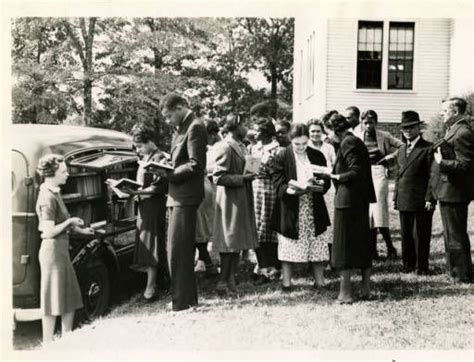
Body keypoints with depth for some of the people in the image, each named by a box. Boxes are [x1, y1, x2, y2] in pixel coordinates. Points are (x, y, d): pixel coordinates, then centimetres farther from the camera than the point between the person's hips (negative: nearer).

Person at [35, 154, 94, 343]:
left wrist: (79, 229, 15)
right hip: (53, 250, -10)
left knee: (70, 296, 16)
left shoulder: (54, 193, 11)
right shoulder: (48, 198, -19)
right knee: (53, 298, 0)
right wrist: (70, 222, -14)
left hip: (61, 249, 10)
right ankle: (48, 343, 12)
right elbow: (49, 232, -24)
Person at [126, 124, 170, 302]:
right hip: (144, 206, 9)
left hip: (153, 206, -9)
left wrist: (137, 192, -23)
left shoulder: (158, 158, -13)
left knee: (150, 246, -6)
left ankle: (151, 287, -2)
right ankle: (164, 280, 21)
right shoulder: (144, 159, 16)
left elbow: (158, 187, -19)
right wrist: (133, 191, 6)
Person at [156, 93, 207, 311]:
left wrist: (168, 173, -17)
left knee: (178, 250, -6)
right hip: (178, 195, 10)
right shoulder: (181, 128, 17)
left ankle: (183, 302, 1)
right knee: (182, 249, 16)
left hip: (185, 196, -10)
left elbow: (195, 166, -19)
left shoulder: (195, 128, -12)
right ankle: (188, 297, 27)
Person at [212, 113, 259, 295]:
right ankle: (223, 284, 7)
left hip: (241, 200, 9)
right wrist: (243, 178, -20)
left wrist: (249, 174, 6)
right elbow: (218, 177, -20)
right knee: (230, 242, -3)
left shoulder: (240, 146, 13)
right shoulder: (225, 147, -15)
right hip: (230, 200, -9)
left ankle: (231, 282, 20)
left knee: (237, 243, 12)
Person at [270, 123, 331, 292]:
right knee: (288, 246, 2)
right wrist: (292, 191, -27)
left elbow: (326, 182, 6)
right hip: (290, 210, -3)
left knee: (318, 246, 4)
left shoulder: (317, 156, 6)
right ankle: (286, 282, 15)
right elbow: (278, 183, -9)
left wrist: (318, 184, -16)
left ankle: (319, 281, 16)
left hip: (314, 210, 3)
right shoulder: (281, 157, -4)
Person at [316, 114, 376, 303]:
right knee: (362, 243, 14)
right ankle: (366, 288, 21)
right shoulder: (358, 141, 13)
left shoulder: (347, 142, -14)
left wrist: (335, 176, -11)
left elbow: (356, 172, -22)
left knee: (344, 245, -2)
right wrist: (335, 173, 13)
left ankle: (345, 292, 3)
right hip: (361, 200, 9)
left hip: (347, 199, -9)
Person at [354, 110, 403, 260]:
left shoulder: (384, 136, 3)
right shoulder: (356, 137, 7)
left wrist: (391, 156, -5)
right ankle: (372, 250, 11)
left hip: (378, 171, -3)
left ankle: (390, 248, 2)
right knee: (367, 213, 4)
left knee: (379, 211, -11)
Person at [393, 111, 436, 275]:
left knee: (421, 235, 2)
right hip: (403, 201, 6)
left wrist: (430, 199, -15)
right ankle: (408, 264, 23)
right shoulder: (401, 150, 17)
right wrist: (395, 197, 14)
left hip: (421, 201, -6)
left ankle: (422, 267, 13)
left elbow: (433, 175, -9)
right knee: (406, 235, 12)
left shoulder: (428, 148, -5)